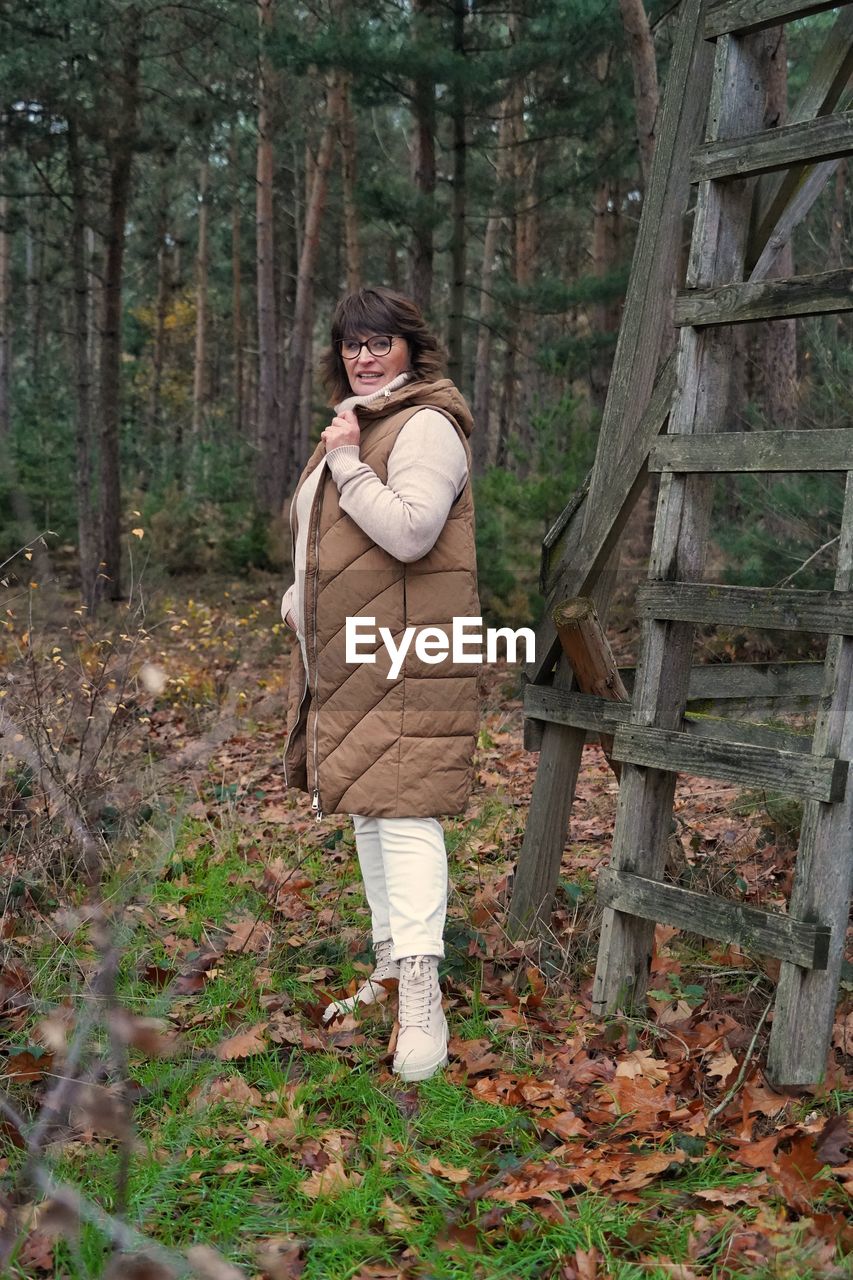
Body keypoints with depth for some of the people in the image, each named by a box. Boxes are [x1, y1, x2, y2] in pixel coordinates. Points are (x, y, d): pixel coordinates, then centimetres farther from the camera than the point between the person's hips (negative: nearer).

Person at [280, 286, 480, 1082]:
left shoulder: (426, 426, -10)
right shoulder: (354, 423, 21)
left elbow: (409, 532, -23)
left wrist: (345, 463, -17)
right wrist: (299, 598, 20)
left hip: (407, 658, -10)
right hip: (347, 658, 10)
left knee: (403, 812, -14)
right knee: (366, 807, 14)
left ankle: (422, 1006, -13)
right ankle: (390, 966, 27)